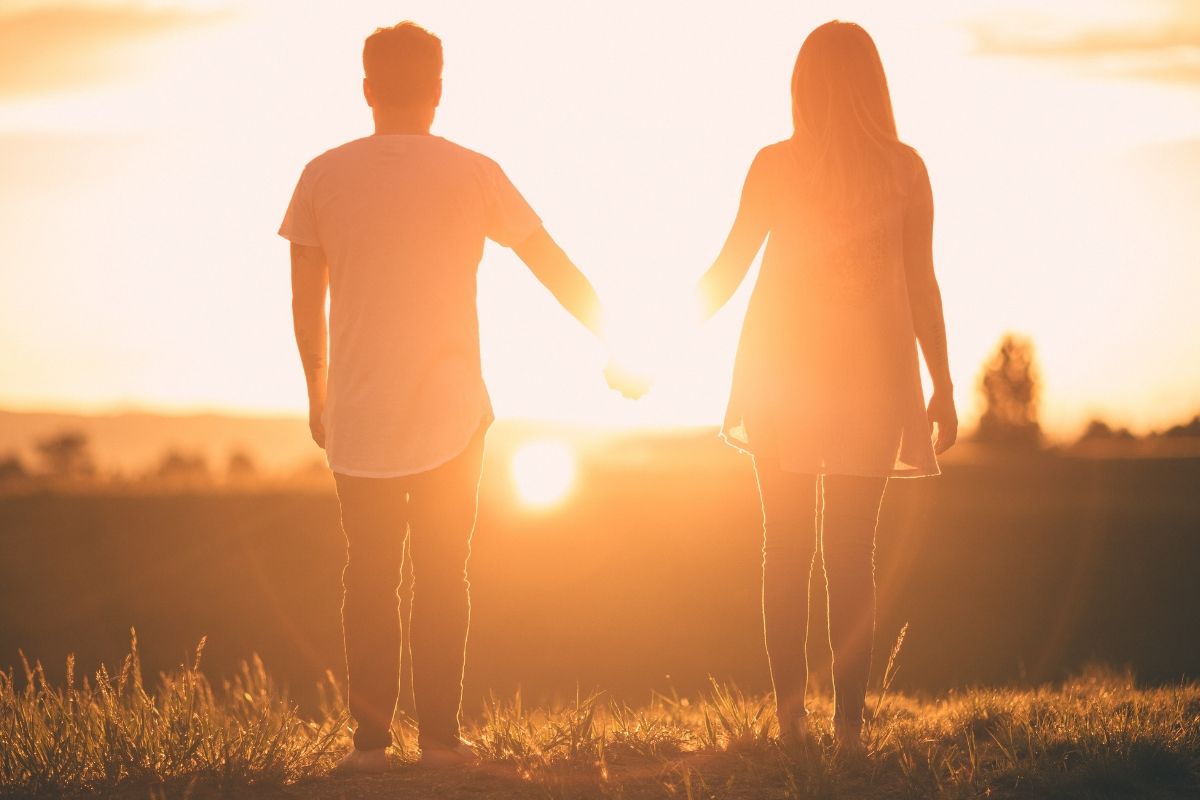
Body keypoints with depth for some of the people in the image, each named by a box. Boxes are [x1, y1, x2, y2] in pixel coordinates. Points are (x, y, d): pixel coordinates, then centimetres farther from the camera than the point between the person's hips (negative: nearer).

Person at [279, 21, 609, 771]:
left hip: (357, 417, 1)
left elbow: (306, 300, 4)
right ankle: (440, 735, 5)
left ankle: (371, 738, 5)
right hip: (451, 413, -1)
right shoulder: (471, 174, -3)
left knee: (370, 576, 8)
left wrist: (318, 392, 16)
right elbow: (558, 269, 1)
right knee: (442, 575, 7)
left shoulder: (325, 175, 0)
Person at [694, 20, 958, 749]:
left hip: (782, 368, 0)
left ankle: (791, 717, 4)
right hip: (871, 370, 0)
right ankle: (849, 723, -1)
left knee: (787, 550, 7)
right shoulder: (905, 168, -1)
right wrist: (943, 386, 6)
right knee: (852, 552, 3)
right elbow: (922, 284, 0)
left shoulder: (775, 165, -3)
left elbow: (728, 269, 1)